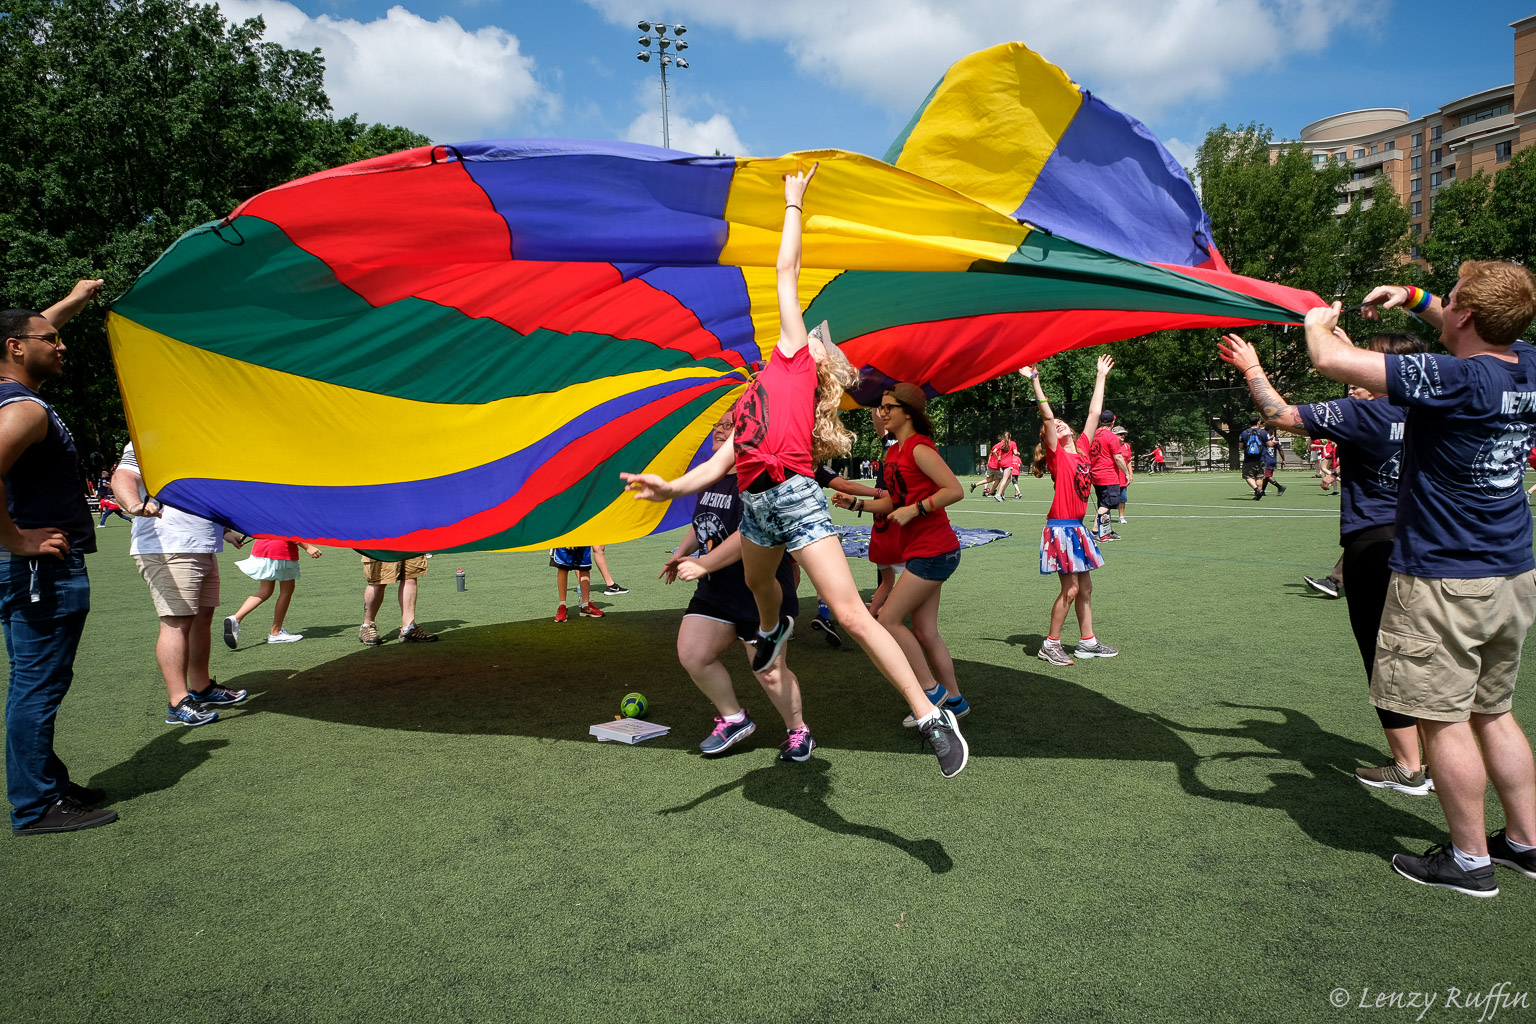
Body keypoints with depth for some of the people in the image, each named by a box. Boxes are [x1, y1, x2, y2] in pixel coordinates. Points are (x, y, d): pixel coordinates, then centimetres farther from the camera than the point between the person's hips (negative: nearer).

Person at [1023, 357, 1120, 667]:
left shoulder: (1082, 449, 10)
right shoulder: (1057, 455, -7)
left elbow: (1094, 413, 16)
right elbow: (1047, 416, -17)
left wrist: (1101, 376, 20)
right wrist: (1035, 381, -22)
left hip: (1077, 527, 7)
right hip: (1061, 527, -7)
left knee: (1085, 588, 12)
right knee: (1071, 588, -7)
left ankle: (1088, 642, 21)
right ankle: (1050, 644, 2)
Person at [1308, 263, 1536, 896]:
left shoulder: (1455, 380, -22)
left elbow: (1331, 361, -24)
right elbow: (1478, 338, 28)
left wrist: (1318, 322, -3)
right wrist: (1411, 298, 20)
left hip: (1443, 578, -8)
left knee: (1443, 719, 3)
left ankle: (1470, 860, 14)